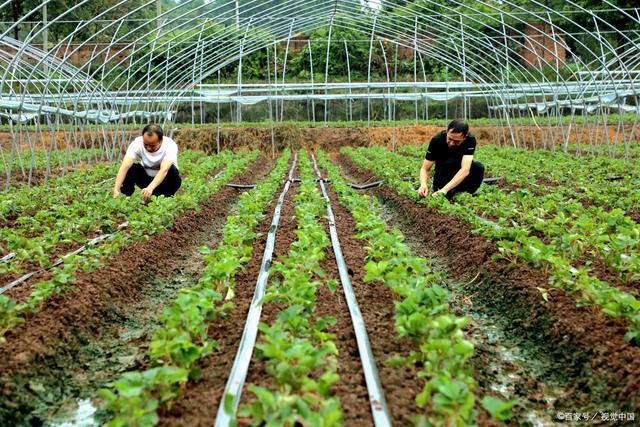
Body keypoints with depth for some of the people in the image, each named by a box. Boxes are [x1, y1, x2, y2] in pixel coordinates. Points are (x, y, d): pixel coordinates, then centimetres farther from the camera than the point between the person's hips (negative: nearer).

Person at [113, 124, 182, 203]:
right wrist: (116, 190, -50)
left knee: (173, 170, -34)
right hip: (146, 177, 2)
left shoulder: (170, 145, -30)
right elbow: (124, 167, -36)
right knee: (130, 168, -27)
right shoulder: (137, 144, -25)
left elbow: (164, 170, -44)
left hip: (165, 180, -2)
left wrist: (150, 188, -61)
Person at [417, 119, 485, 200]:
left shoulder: (470, 139, -26)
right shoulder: (437, 140, -25)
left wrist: (444, 190, -49)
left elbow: (465, 170, -37)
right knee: (449, 163, -32)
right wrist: (423, 184, -44)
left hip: (462, 177, 1)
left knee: (479, 168, -28)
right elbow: (425, 168, -21)